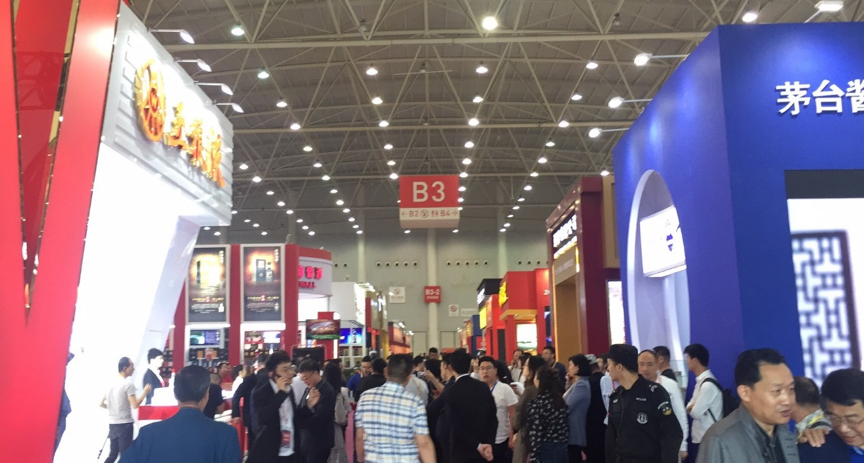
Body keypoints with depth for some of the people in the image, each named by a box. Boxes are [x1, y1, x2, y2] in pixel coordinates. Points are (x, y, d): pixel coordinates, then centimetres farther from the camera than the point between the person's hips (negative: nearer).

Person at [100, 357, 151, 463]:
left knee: (113, 454, 16)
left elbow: (101, 404, 12)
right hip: (125, 424, -7)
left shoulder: (111, 383, 8)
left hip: (113, 423, 7)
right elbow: (135, 405, -18)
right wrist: (145, 392, -7)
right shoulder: (128, 384, -14)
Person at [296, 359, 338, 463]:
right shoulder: (309, 390, 11)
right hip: (305, 442, 7)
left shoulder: (328, 391, -13)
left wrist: (297, 425, -10)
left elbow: (320, 418, -19)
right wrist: (308, 405, -17)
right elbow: (299, 414, 4)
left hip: (319, 444, -7)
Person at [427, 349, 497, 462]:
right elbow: (493, 418, -3)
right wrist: (489, 443, -6)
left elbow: (456, 427, -15)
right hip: (482, 450, 4)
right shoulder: (484, 387, 0)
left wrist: (478, 445, -10)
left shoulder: (450, 392, -12)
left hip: (461, 451, -4)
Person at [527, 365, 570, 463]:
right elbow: (565, 426, 9)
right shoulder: (560, 400, 6)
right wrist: (562, 443, 17)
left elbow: (536, 433, -19)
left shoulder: (537, 403, -16)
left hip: (546, 450, -7)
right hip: (562, 448, 7)